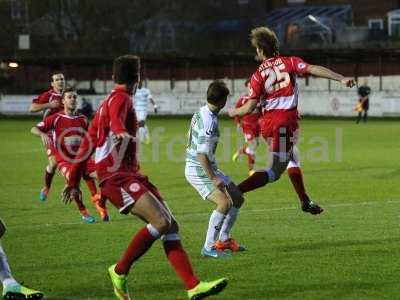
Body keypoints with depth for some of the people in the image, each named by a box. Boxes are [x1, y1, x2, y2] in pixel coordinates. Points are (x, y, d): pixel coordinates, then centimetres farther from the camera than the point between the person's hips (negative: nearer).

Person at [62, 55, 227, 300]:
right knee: (162, 222, -24)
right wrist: (120, 131, -54)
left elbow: (87, 145, 26)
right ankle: (120, 271, -9)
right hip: (117, 177, -10)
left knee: (171, 225, 1)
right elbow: (115, 117, -30)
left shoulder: (107, 103, 24)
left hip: (131, 175, 10)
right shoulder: (121, 98, -4)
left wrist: (74, 183, 30)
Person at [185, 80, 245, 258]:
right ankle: (209, 247, -17)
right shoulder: (209, 122, -24)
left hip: (208, 167, 10)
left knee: (237, 199, 13)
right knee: (225, 202, -23)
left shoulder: (202, 113, 7)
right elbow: (201, 154, -27)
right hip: (198, 170, -10)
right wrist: (213, 178, -27)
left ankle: (223, 240, 26)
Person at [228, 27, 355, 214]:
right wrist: (341, 79, -17)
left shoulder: (258, 75, 4)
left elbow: (250, 108, -3)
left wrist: (234, 112, 16)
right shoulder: (289, 62, 0)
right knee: (274, 172, -9)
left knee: (291, 158, 26)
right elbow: (313, 69, -14)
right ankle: (235, 191, -25)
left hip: (267, 122, 5)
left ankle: (305, 202, 26)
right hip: (285, 121, -5)